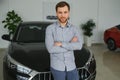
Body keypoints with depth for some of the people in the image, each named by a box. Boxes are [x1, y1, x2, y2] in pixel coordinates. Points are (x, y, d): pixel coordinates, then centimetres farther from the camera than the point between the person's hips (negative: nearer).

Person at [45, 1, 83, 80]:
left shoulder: (74, 29, 0)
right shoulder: (50, 29, -8)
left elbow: (79, 46, -15)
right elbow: (51, 49, -19)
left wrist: (61, 44, -19)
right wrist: (71, 44, -14)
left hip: (71, 66, 3)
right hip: (57, 67, -2)